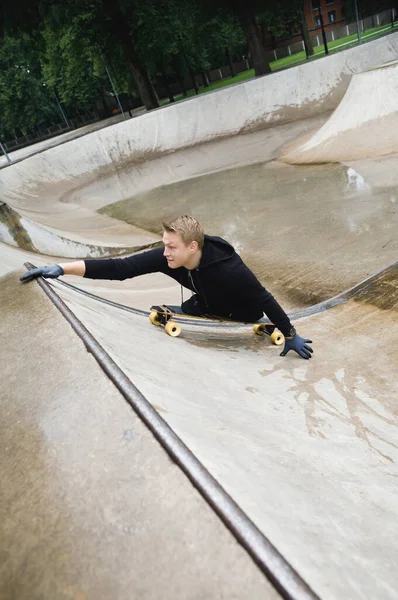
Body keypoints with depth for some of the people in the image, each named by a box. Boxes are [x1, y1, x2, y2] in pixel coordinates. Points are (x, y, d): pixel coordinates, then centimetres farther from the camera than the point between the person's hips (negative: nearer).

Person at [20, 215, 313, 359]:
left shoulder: (229, 270, -44)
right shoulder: (168, 258, -30)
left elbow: (266, 301, -31)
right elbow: (119, 268, -34)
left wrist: (292, 336, -19)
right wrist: (62, 268, -42)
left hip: (243, 314, -5)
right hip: (209, 303, 5)